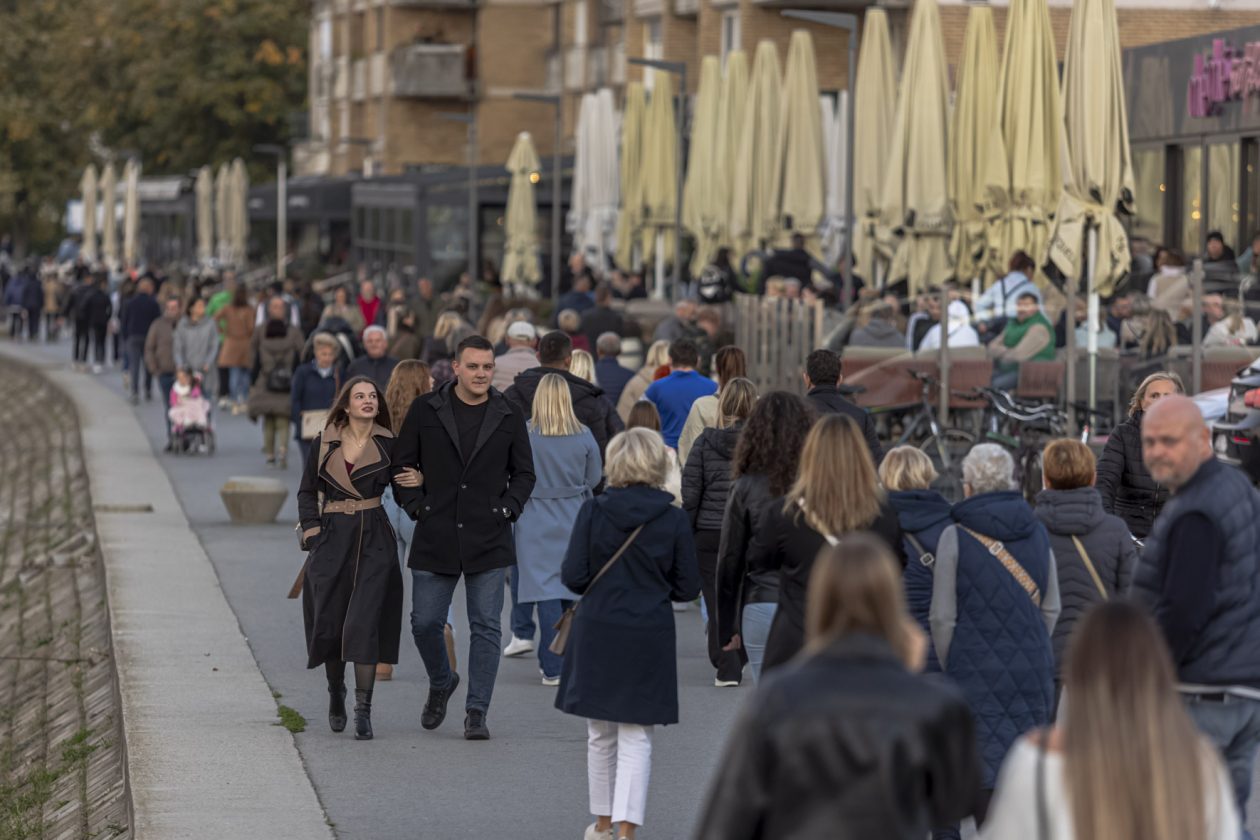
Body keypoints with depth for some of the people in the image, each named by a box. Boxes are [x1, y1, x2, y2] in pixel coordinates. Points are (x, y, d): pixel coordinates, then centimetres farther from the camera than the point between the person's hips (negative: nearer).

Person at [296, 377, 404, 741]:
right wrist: (311, 529, 0)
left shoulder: (388, 445, 3)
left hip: (374, 540, -2)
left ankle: (363, 710, -9)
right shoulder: (324, 443, 5)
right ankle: (336, 694, 30)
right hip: (331, 538, 2)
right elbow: (307, 491, 12)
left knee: (364, 623, -11)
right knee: (328, 623, 5)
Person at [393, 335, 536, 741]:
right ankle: (441, 684, 31)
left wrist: (508, 509, -1)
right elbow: (403, 464, 8)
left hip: (488, 539, 0)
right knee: (425, 622, 3)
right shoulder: (425, 411, 2)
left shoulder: (509, 417, 4)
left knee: (486, 627, -1)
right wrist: (416, 506, -1)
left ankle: (476, 712, 5)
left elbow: (524, 473, 13)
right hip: (435, 538, 0)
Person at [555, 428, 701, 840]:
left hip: (596, 634, 1)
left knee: (600, 735, 15)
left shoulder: (593, 512, -8)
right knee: (636, 737, 4)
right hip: (649, 636, -1)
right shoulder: (673, 520, -7)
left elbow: (572, 576, -8)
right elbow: (688, 588, -2)